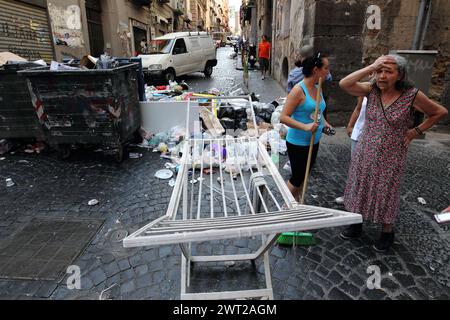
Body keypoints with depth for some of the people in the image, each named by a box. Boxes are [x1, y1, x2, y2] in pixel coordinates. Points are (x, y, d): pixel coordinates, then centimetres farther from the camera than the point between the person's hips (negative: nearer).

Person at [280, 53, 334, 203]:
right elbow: (283, 117, -22)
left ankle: (296, 202, 40)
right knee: (297, 177, 5)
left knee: (304, 174, 20)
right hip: (298, 143, -8)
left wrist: (324, 123, 4)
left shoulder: (317, 89, 6)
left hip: (314, 142, 8)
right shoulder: (299, 90, -19)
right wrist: (305, 127, -32)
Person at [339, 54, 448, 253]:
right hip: (365, 154, 3)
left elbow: (440, 112, 2)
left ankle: (387, 233, 35)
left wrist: (415, 132, -2)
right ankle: (356, 226, 35)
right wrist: (371, 67, -23)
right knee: (359, 190, 14)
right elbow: (344, 84, -21)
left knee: (386, 195, 11)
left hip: (390, 158, -3)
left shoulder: (412, 95, -13)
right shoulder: (372, 89, -6)